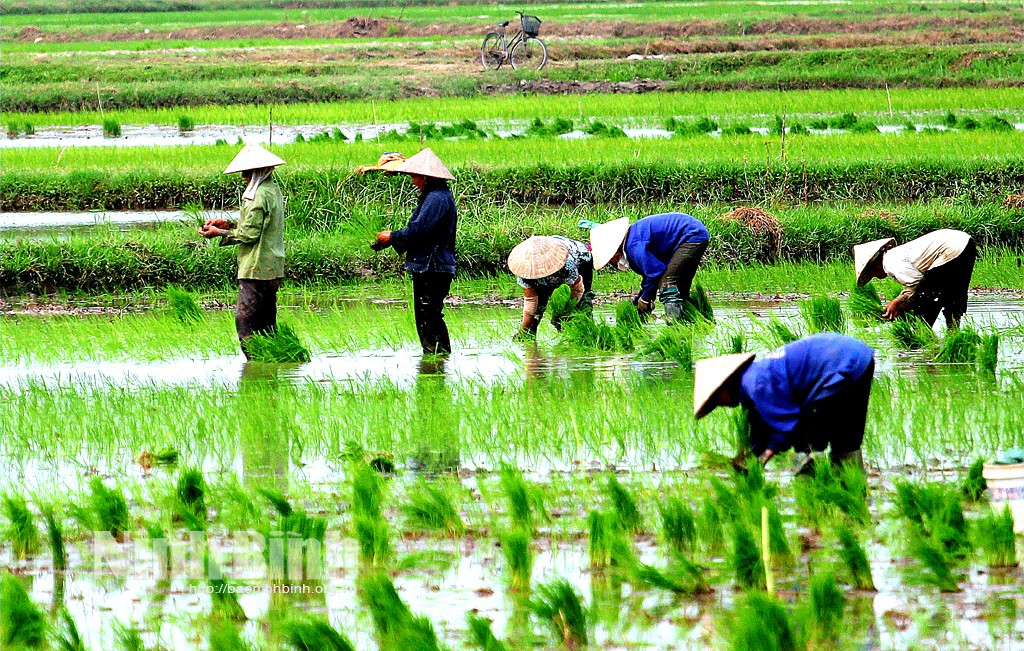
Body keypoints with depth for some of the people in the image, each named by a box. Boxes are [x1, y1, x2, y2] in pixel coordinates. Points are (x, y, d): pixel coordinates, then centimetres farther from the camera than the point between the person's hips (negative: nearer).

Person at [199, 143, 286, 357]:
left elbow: (249, 234, -18)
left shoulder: (258, 196, -17)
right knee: (266, 321, 13)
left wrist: (220, 233, -7)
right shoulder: (274, 190, 14)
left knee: (245, 319, -11)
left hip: (256, 269, -10)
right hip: (273, 269, 10)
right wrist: (229, 226, 15)